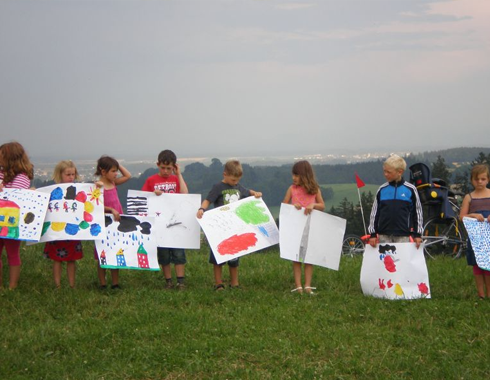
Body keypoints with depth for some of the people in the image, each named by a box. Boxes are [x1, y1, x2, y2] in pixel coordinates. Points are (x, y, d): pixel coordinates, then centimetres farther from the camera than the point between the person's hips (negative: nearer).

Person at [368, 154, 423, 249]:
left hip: (403, 236, -2)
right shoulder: (382, 190, 5)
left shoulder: (410, 189, -1)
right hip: (384, 236, 2)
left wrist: (417, 234, 3)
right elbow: (374, 212, 9)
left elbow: (417, 212, 4)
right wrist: (373, 234, 6)